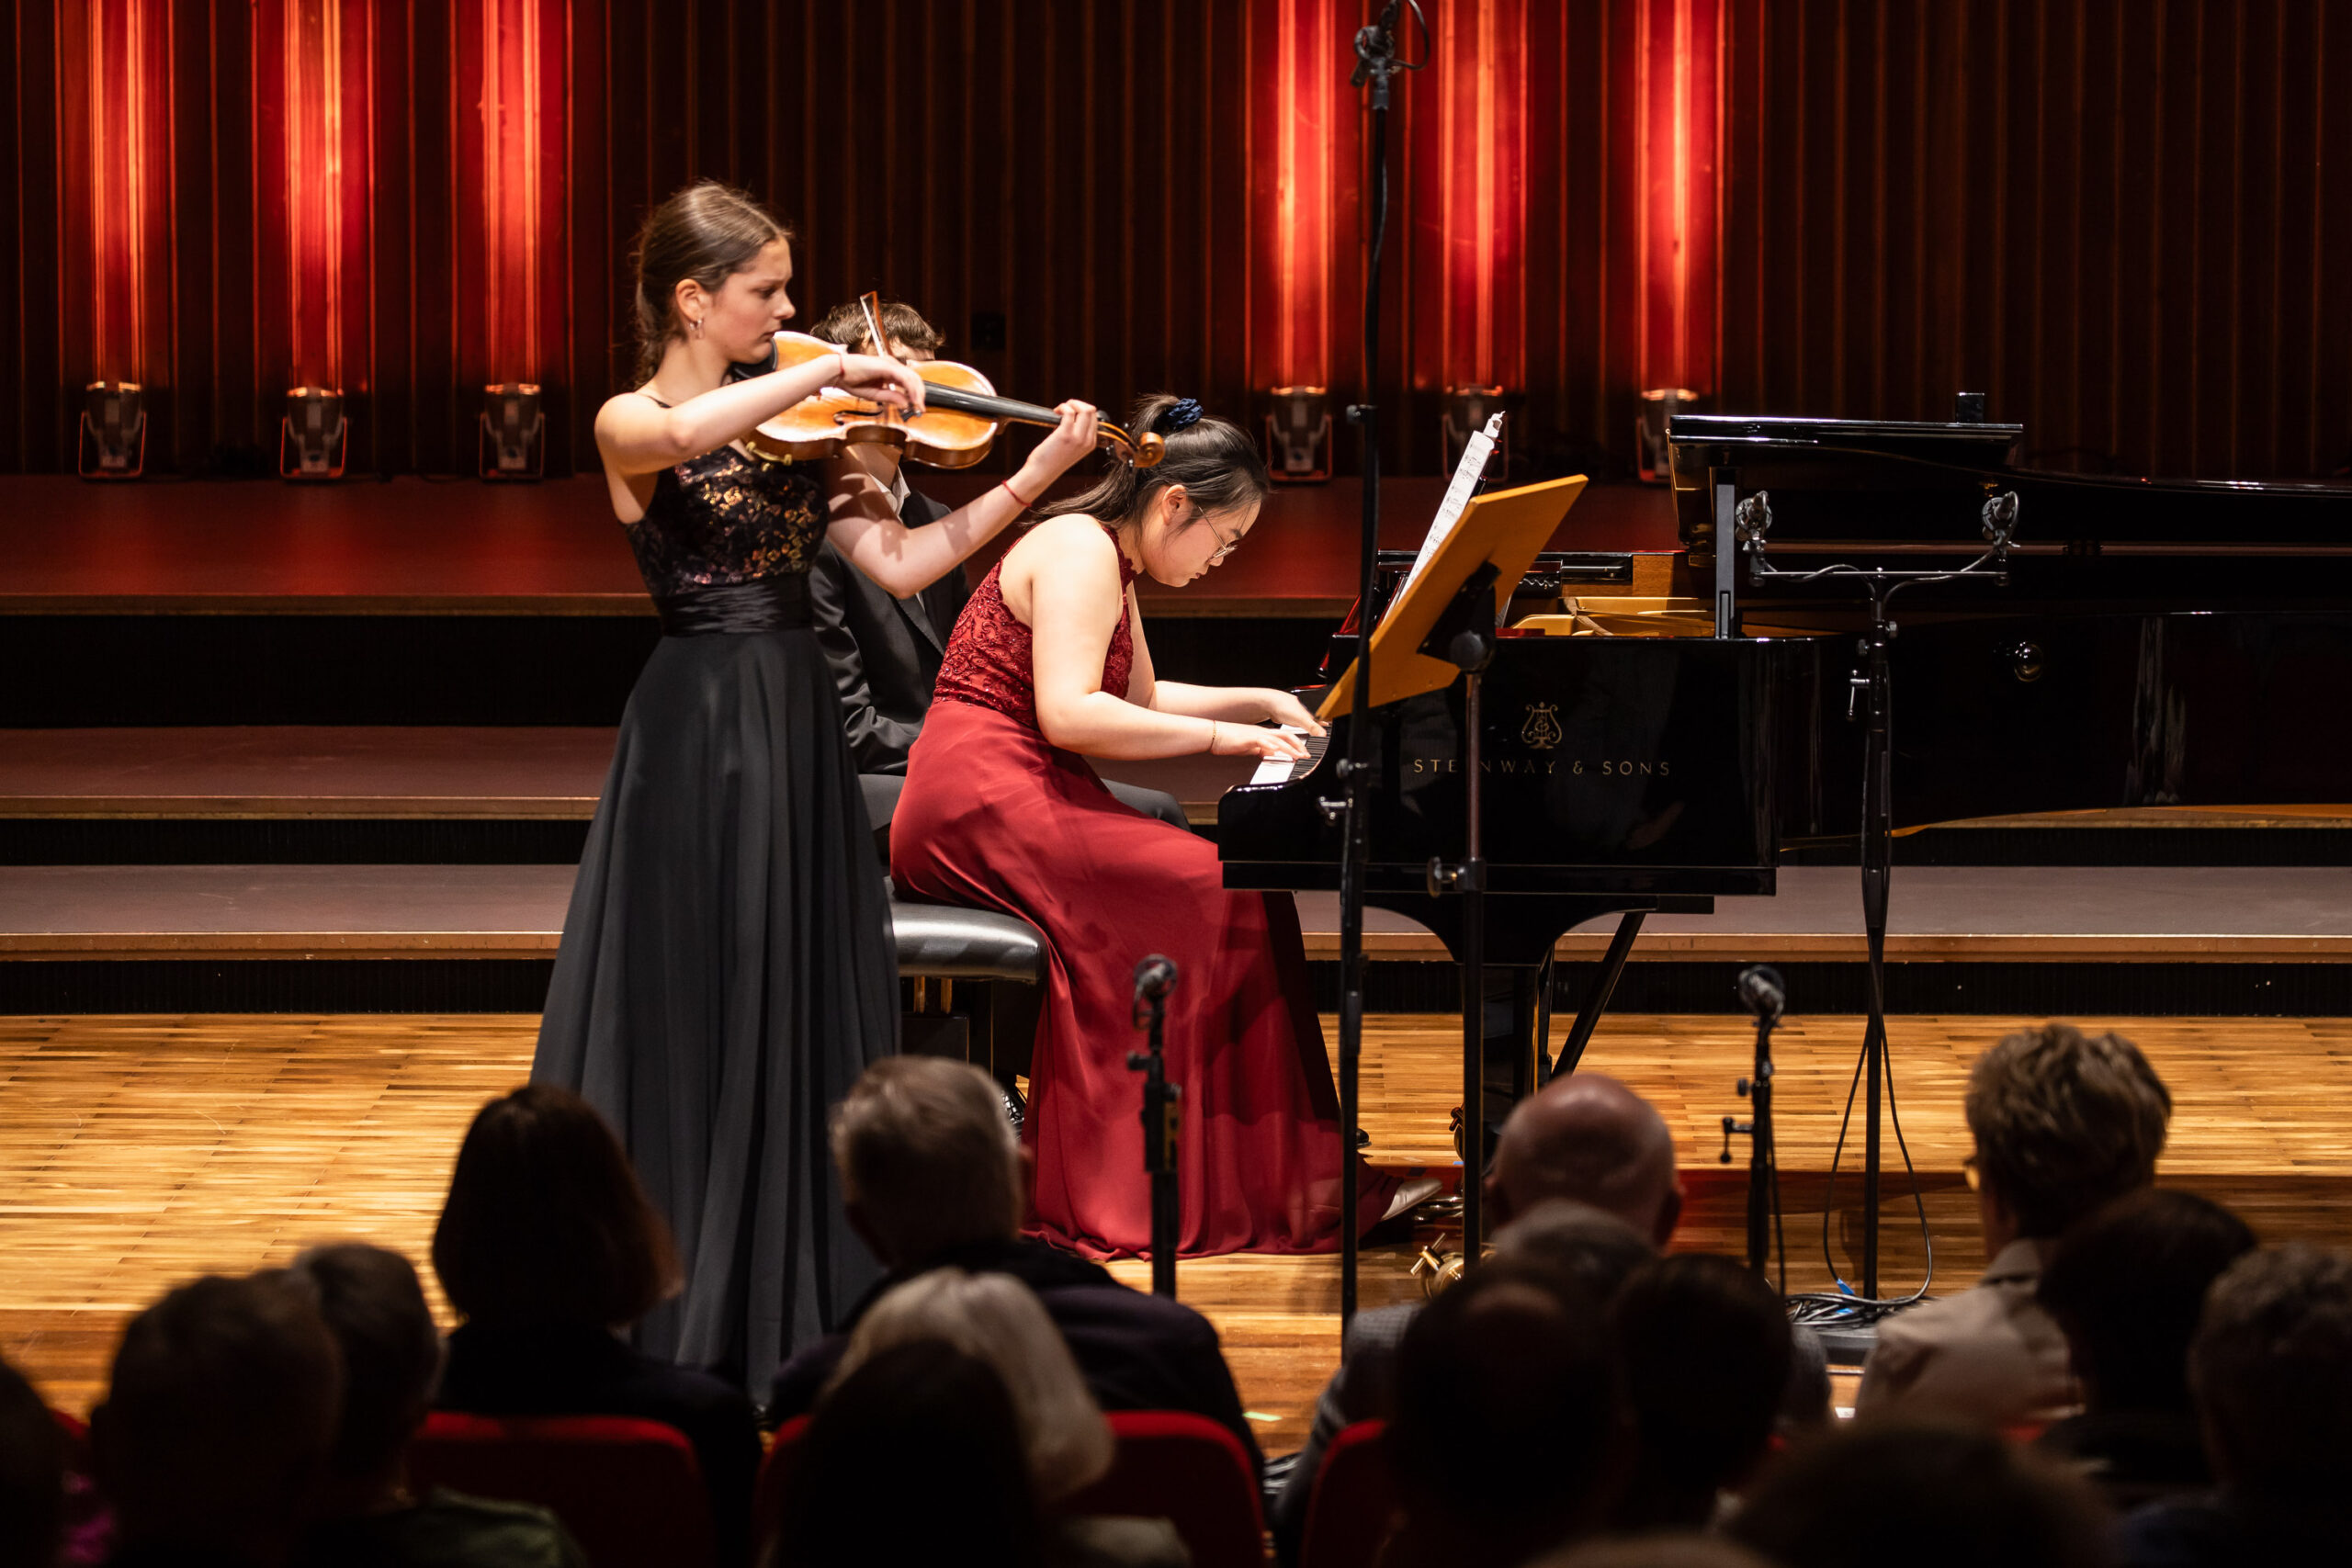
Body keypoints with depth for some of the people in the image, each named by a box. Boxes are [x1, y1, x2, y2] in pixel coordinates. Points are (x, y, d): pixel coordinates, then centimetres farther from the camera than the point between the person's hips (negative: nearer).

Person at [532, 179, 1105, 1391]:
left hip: (800, 741, 6)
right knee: (692, 1019, -3)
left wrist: (1034, 479, -5)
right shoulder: (631, 426, -6)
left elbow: (897, 562, 2)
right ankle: (673, 1309, 4)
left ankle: (795, 1295, 16)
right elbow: (687, 434, -32)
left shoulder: (796, 431, 10)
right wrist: (832, 371, -30)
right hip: (697, 741, -6)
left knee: (808, 1020, 8)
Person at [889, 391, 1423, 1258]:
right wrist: (1222, 736, -19)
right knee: (1223, 895, -19)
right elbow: (1068, 713, -24)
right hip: (982, 804, -10)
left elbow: (1139, 698, 38)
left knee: (1225, 886, -5)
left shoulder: (1112, 563, 21)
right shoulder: (1080, 550, -11)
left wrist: (1263, 702, 34)